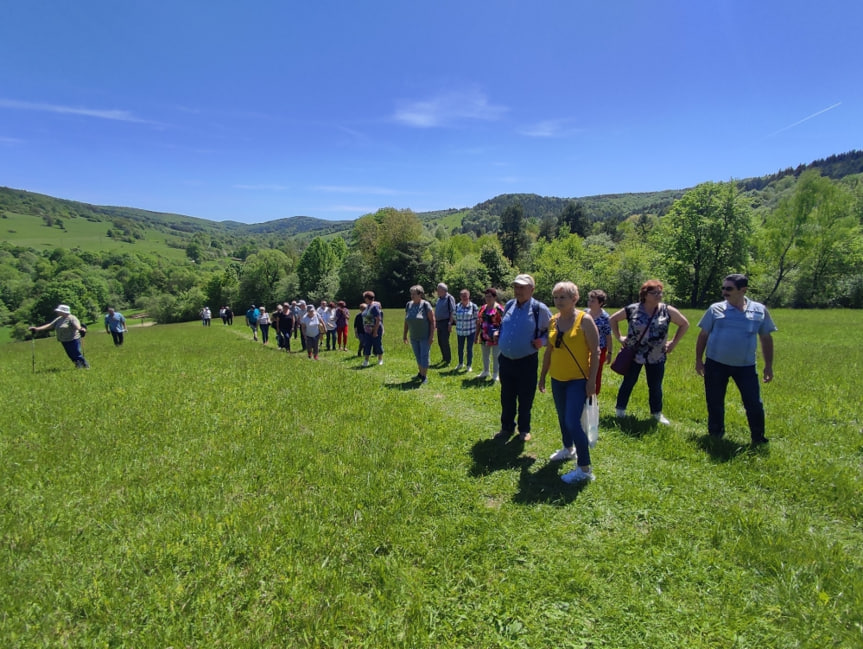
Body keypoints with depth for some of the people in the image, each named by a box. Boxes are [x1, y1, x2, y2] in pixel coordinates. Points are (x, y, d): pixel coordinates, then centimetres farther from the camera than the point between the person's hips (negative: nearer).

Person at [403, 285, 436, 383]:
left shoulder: (426, 305, -14)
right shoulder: (408, 305, 2)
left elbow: (432, 321, -13)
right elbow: (406, 321, 10)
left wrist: (432, 336, -16)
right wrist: (405, 334, 10)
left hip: (425, 337, -5)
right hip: (413, 337, 5)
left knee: (424, 356, -1)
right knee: (417, 356, 15)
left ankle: (424, 376, 10)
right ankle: (420, 374, 31)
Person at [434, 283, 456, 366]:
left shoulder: (449, 298, -10)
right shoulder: (439, 299, 14)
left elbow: (452, 312, -14)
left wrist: (450, 324, -19)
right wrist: (435, 322, 18)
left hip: (445, 322, -8)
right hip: (439, 322, 8)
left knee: (445, 341, -8)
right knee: (440, 341, 13)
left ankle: (448, 360, 3)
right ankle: (444, 357, 27)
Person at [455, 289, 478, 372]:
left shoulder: (473, 306, -8)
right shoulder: (457, 306, 1)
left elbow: (477, 318, -2)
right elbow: (455, 318, 11)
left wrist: (477, 330, -2)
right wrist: (458, 326, 7)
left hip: (471, 331, -3)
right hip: (460, 331, 3)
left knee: (469, 348, 3)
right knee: (460, 348, 13)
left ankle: (469, 366, 16)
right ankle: (461, 364, 32)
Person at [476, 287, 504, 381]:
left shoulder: (499, 308, -11)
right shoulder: (483, 308, 9)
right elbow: (479, 323, 13)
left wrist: (498, 332, -28)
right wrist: (477, 335, 13)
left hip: (495, 337, -6)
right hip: (485, 336, 7)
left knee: (496, 356, 4)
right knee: (485, 355, 18)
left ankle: (495, 374, 16)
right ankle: (485, 371, 34)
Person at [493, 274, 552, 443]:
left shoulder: (540, 309, -10)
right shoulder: (509, 305, 5)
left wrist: (542, 341, -16)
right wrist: (498, 334, 3)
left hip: (527, 362, -4)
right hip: (505, 360, 4)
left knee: (525, 399, 11)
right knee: (506, 397, 16)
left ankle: (524, 430, 30)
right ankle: (507, 428, 33)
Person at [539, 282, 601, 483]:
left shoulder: (584, 320, -12)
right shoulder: (554, 321, 5)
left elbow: (595, 351, -12)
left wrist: (592, 380, -16)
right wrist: (542, 375, 15)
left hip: (578, 380, -6)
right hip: (557, 379, 7)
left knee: (573, 422, -12)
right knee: (562, 418, 19)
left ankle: (585, 469, -1)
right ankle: (568, 449, 43)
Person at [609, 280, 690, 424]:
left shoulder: (667, 310, -5)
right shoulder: (632, 309, -8)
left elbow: (684, 324, 8)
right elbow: (613, 319, 5)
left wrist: (674, 342, 2)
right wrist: (619, 337, 0)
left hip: (656, 357, 1)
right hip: (633, 354, -1)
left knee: (655, 386, 12)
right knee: (628, 383, 11)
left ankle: (657, 413, 30)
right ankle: (620, 411, 24)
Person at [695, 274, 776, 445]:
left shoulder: (760, 310, 1)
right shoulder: (715, 309, -2)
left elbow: (766, 339, 8)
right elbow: (703, 335, 4)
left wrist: (768, 365, 6)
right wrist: (698, 360, 2)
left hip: (746, 366, 0)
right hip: (716, 364, 0)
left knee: (754, 404, 3)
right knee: (715, 402, 10)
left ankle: (758, 438, 23)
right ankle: (715, 436, 27)